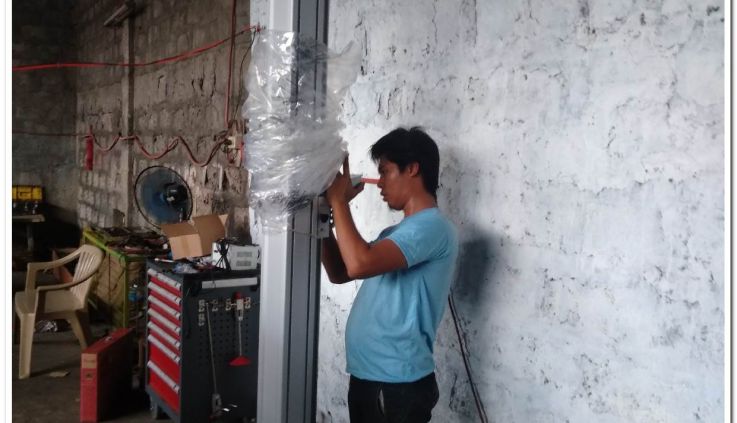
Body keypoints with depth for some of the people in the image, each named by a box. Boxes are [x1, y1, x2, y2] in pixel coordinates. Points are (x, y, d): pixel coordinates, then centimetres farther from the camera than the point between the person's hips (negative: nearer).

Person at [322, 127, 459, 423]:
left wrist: (338, 200, -17)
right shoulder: (396, 233, 16)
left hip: (398, 385, -9)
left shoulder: (432, 227, -16)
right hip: (367, 377, 9)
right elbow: (340, 273, 19)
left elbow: (359, 264, -30)